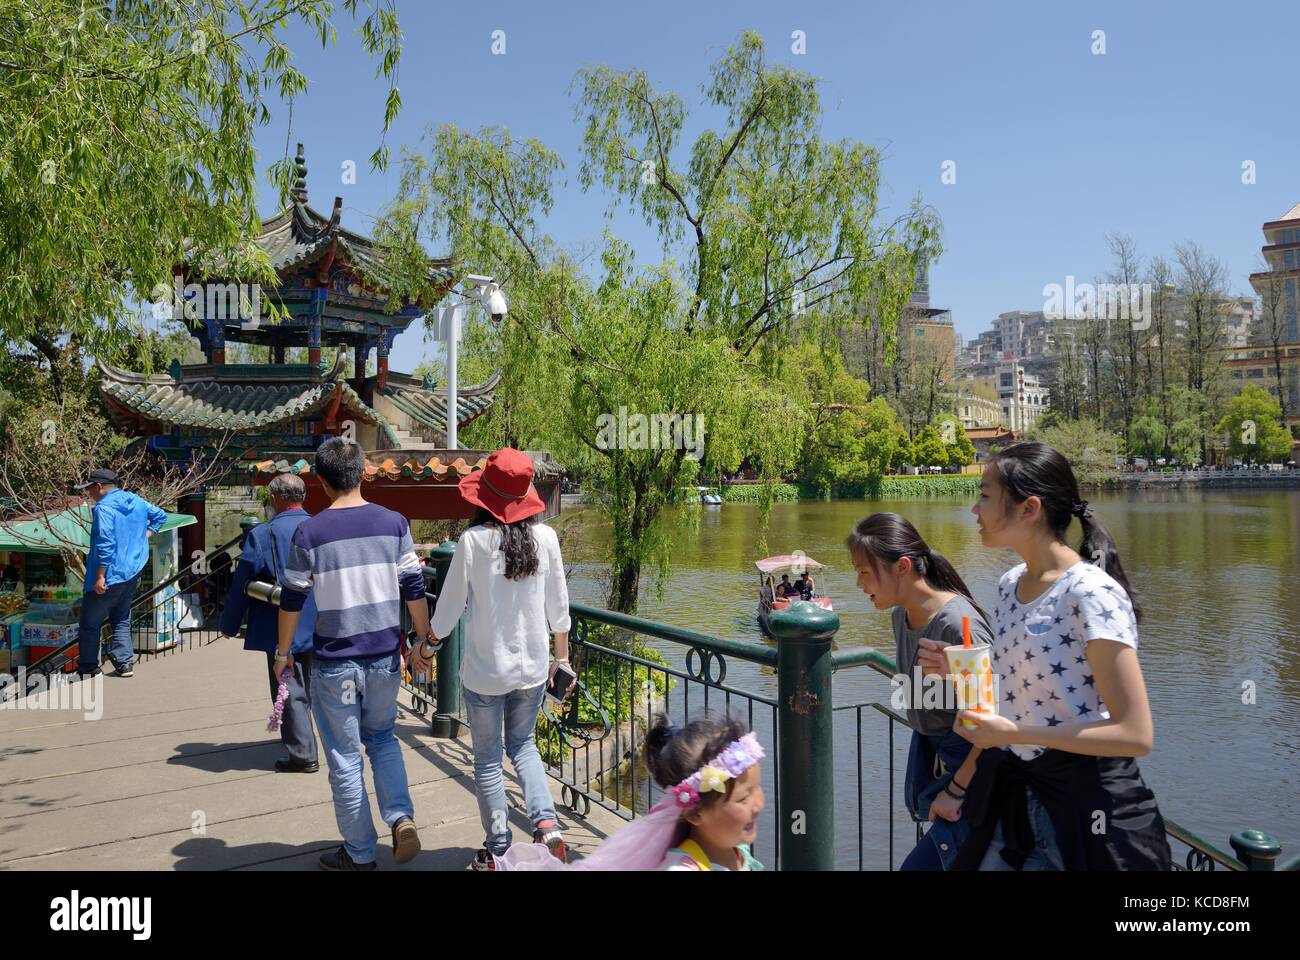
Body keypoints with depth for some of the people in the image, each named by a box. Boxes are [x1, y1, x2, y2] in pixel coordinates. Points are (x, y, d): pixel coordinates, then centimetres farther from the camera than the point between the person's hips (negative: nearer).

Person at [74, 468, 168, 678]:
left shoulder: (103, 508, -17)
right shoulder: (136, 501, 8)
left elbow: (105, 544, -23)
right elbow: (160, 515, 21)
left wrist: (100, 576, -20)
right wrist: (145, 535, 14)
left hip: (109, 577, -8)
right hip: (133, 574, 8)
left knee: (90, 624, 6)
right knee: (121, 621, 17)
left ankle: (88, 668, 13)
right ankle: (125, 663, 13)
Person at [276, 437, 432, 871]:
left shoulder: (308, 532, -10)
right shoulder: (393, 523, -4)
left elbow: (292, 600, -3)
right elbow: (414, 588, 0)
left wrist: (283, 651, 12)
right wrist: (424, 638, 13)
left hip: (334, 663, -2)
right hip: (385, 656, 3)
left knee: (345, 759, 11)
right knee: (382, 737, 25)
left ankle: (360, 854, 23)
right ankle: (401, 817, 6)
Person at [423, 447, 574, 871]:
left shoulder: (473, 540, -16)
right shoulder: (545, 537, -7)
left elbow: (448, 608, -7)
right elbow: (558, 606, 2)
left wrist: (423, 649, 11)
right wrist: (562, 655, 17)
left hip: (485, 671, -3)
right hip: (533, 667, 3)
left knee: (487, 760, 13)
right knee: (523, 744, 23)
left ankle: (498, 851, 21)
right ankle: (546, 822, 6)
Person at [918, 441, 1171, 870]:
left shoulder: (1091, 593, -20)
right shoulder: (1009, 584, 4)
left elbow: (1135, 735, -21)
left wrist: (1014, 733, -24)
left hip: (1086, 803, -7)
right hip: (1016, 790, 7)